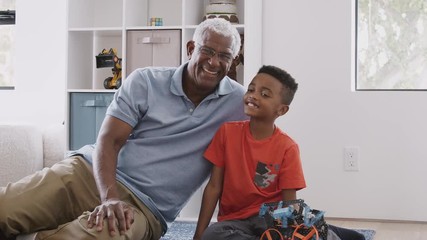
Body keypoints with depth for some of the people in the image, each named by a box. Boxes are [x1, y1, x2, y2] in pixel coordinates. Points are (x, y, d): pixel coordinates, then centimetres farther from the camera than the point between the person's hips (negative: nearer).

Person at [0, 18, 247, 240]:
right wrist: (110, 198, -22)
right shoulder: (145, 81, 3)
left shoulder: (238, 101, 4)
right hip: (90, 172, 1)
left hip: (144, 207, 0)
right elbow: (109, 141, -4)